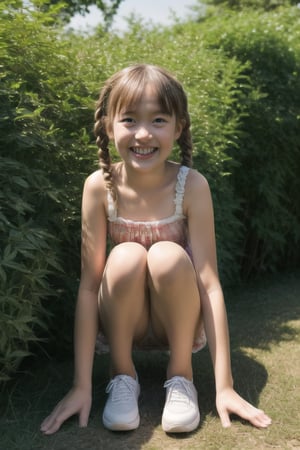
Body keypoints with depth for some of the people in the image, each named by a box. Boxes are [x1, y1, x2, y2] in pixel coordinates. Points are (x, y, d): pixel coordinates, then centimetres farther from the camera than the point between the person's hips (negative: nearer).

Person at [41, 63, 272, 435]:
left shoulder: (191, 185, -19)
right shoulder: (100, 186, -17)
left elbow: (209, 281, -21)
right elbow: (89, 282, -17)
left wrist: (224, 386, -23)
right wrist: (82, 385, -19)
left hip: (178, 318, 0)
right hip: (124, 320, 1)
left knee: (168, 257, -31)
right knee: (127, 257, -31)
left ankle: (181, 374, -8)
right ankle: (122, 373, -7)